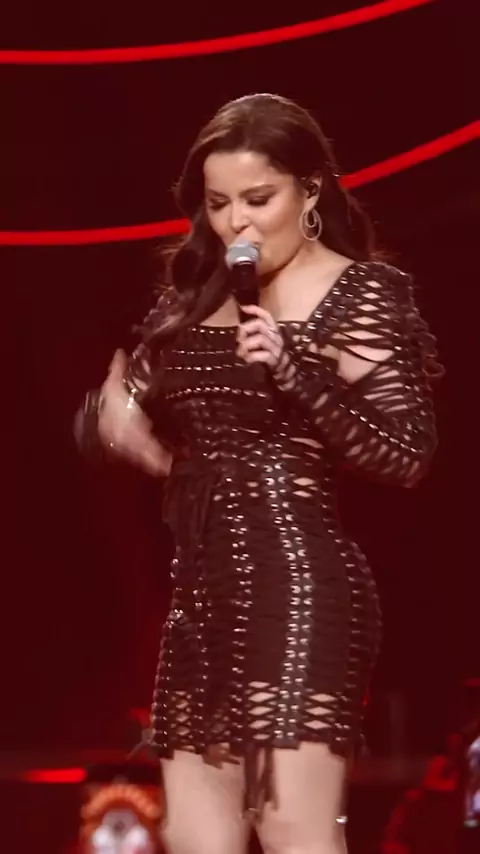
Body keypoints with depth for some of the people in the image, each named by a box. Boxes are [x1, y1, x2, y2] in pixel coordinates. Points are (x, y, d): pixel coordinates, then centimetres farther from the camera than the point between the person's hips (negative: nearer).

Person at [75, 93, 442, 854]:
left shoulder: (362, 295, -3)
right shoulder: (194, 296, 15)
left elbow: (408, 455, -11)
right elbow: (110, 412, 19)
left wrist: (293, 370, -23)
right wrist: (118, 418, -5)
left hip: (297, 586, -7)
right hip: (201, 596, 7)